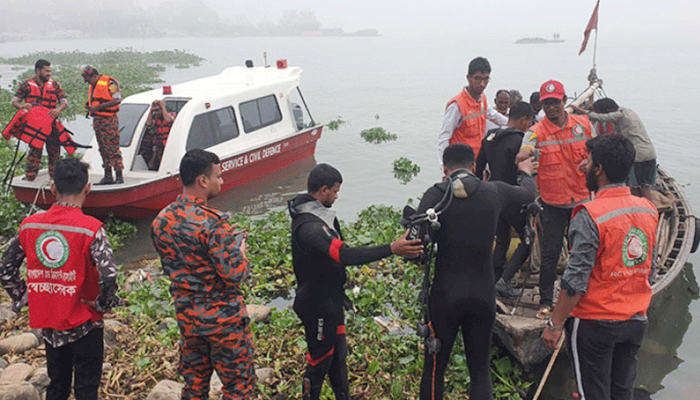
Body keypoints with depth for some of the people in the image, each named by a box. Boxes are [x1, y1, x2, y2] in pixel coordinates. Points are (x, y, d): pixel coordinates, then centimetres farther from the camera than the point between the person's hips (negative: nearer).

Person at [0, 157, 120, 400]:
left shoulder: (29, 225, -4)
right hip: (84, 325, -4)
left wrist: (23, 298, 13)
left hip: (47, 322, 5)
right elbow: (108, 275, -27)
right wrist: (103, 303, -9)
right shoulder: (91, 229, -19)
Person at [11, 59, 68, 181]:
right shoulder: (26, 85, 3)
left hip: (51, 123, 2)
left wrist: (58, 109, -22)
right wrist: (22, 106, -23)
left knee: (54, 150, 7)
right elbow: (14, 101, 2)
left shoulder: (54, 85, 7)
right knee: (34, 151, -4)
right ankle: (30, 178, 3)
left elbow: (64, 101, 1)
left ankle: (55, 177, 19)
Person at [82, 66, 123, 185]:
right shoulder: (93, 86, 21)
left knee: (113, 148, -10)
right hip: (97, 120, 9)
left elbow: (117, 100, -16)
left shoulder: (110, 83, -7)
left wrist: (98, 107, -18)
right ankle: (108, 176, 14)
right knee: (103, 149, 10)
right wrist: (89, 106, 7)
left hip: (109, 121, -9)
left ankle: (119, 176, -6)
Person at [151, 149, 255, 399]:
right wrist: (240, 250, -5)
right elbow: (235, 275, -25)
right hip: (223, 319, -7)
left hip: (186, 317, 7)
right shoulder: (213, 223, -24)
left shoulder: (161, 221, -1)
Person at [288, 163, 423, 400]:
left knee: (338, 354, 22)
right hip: (318, 307, -10)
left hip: (330, 301, 10)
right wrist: (392, 249, -43)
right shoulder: (309, 227, -30)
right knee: (320, 361, 8)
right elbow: (345, 255, -41)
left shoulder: (314, 214, 3)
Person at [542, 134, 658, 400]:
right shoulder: (649, 210, 1)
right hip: (636, 322, 6)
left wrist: (555, 324, -12)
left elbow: (576, 280, -21)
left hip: (595, 324, -6)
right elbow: (650, 269, 11)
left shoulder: (590, 216, -21)